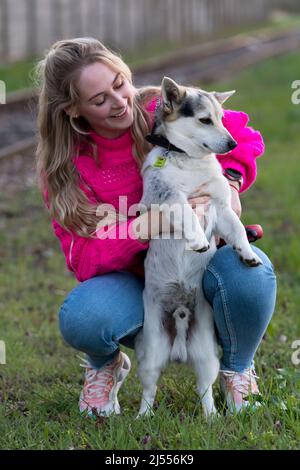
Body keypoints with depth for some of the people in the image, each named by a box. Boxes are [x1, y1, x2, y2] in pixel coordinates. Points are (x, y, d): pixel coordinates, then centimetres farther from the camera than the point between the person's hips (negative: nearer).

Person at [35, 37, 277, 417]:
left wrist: (231, 181, -18)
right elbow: (83, 260, -17)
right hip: (133, 282, 0)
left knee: (250, 273, -36)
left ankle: (238, 368, -1)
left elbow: (243, 135, 4)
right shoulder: (63, 168, -11)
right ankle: (105, 365, 5)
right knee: (80, 318, -35)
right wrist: (150, 224, -33)